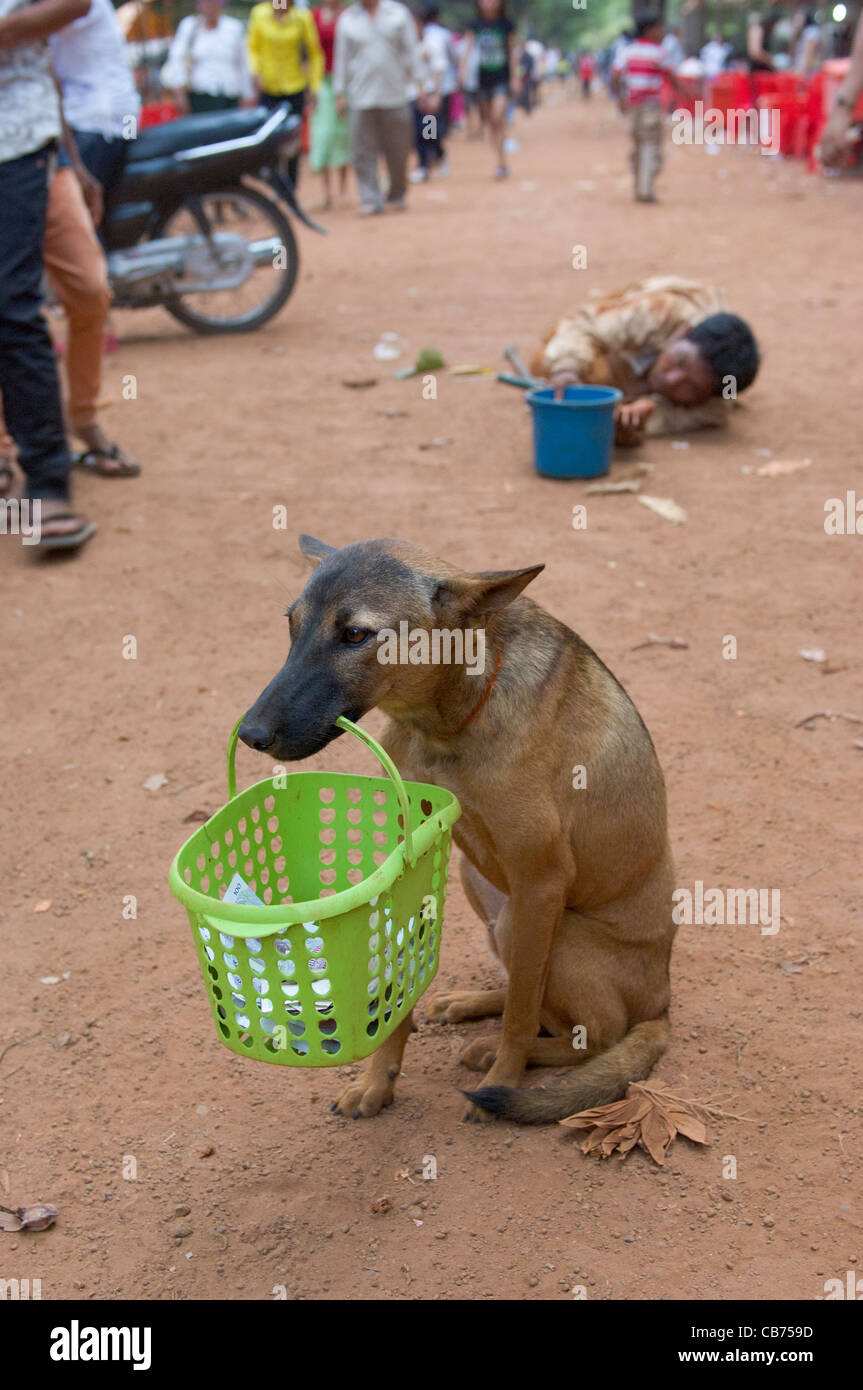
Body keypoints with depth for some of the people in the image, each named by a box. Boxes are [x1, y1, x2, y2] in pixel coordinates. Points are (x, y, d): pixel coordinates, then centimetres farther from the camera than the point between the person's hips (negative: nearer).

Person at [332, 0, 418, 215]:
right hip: (362, 98, 0)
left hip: (395, 95, 0)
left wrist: (412, 82, 2)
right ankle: (371, 199, -3)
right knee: (363, 153, -6)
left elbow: (410, 50, 8)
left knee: (398, 150, 6)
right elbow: (341, 57, 9)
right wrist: (340, 93, 6)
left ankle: (397, 195, 23)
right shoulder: (346, 19, 7)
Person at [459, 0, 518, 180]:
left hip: (502, 78, -3)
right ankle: (501, 161, 16)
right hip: (482, 78, 3)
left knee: (498, 117, -16)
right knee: (489, 121, 5)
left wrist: (515, 78, 2)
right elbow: (469, 47, 0)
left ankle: (501, 163, -14)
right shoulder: (474, 24, 4)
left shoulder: (506, 24, 1)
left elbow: (512, 52, 5)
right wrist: (464, 67, -18)